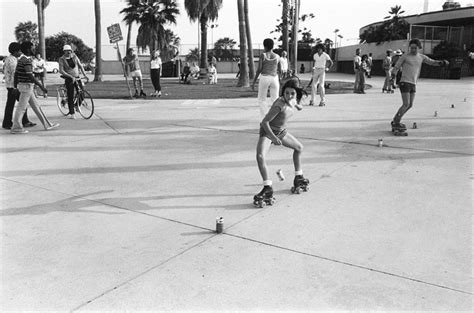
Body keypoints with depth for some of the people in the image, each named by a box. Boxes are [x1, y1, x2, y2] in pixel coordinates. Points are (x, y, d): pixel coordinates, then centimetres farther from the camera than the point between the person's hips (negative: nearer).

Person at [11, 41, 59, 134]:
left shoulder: (21, 59, 12)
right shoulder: (26, 60, -18)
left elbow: (16, 73, 16)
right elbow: (30, 75, -24)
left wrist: (15, 86, 21)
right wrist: (41, 86, -22)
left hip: (22, 85, 10)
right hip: (26, 85, -10)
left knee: (36, 106, 12)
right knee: (21, 108, -2)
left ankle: (47, 125, 17)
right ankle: (16, 128, 5)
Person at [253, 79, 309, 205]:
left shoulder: (293, 101, -9)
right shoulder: (279, 105, -32)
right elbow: (264, 121, -32)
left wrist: (298, 106, 37)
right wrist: (273, 137, -40)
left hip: (281, 131, 8)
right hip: (267, 131, -8)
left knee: (299, 147, 21)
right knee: (260, 156, -29)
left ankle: (298, 178, 35)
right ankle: (267, 188, -23)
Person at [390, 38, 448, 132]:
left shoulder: (421, 57, 11)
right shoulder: (405, 57, -3)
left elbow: (432, 62, 10)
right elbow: (396, 67, -1)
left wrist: (441, 62, -7)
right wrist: (393, 74, -15)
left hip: (413, 84, 7)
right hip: (404, 82, -7)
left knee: (410, 105, 9)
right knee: (406, 104, -14)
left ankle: (395, 121, 18)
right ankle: (396, 123, -6)